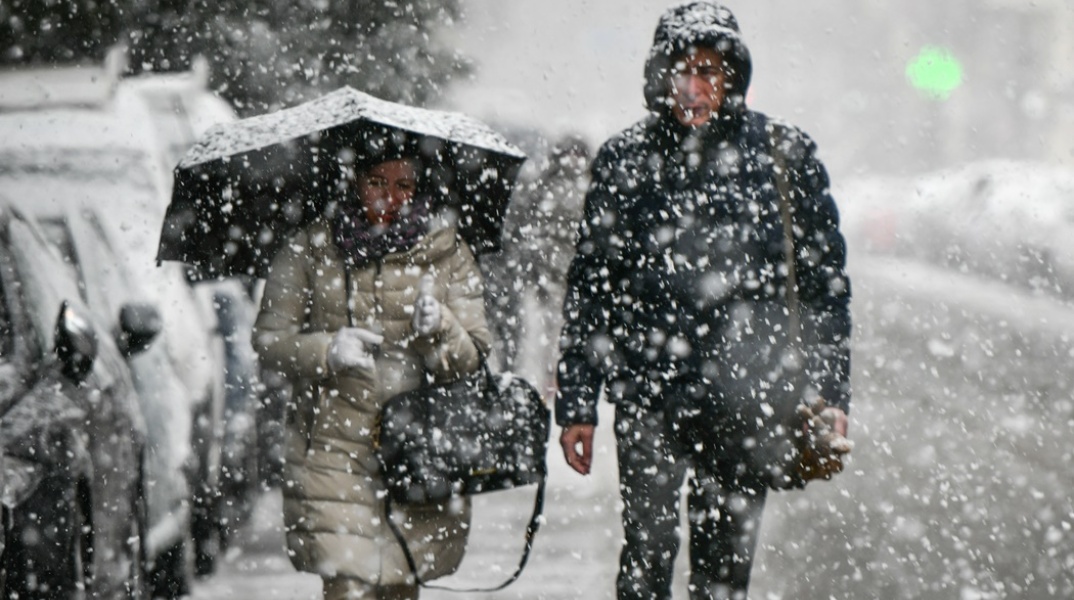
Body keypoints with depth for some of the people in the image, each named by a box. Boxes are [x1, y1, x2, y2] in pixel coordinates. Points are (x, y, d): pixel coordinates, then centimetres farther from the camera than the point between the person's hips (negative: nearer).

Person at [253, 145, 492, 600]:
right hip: (333, 446, -1)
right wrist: (327, 351, -11)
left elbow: (473, 359, 5)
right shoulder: (309, 251, 5)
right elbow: (268, 337, 7)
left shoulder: (447, 254, 7)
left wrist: (439, 329, -17)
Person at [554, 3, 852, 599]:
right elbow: (589, 288, 10)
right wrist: (577, 403, 6)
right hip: (648, 390, 0)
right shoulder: (624, 159, 5)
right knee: (649, 551, -8)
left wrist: (830, 395, 1)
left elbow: (825, 281, 6)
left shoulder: (784, 153, 3)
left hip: (745, 394, 0)